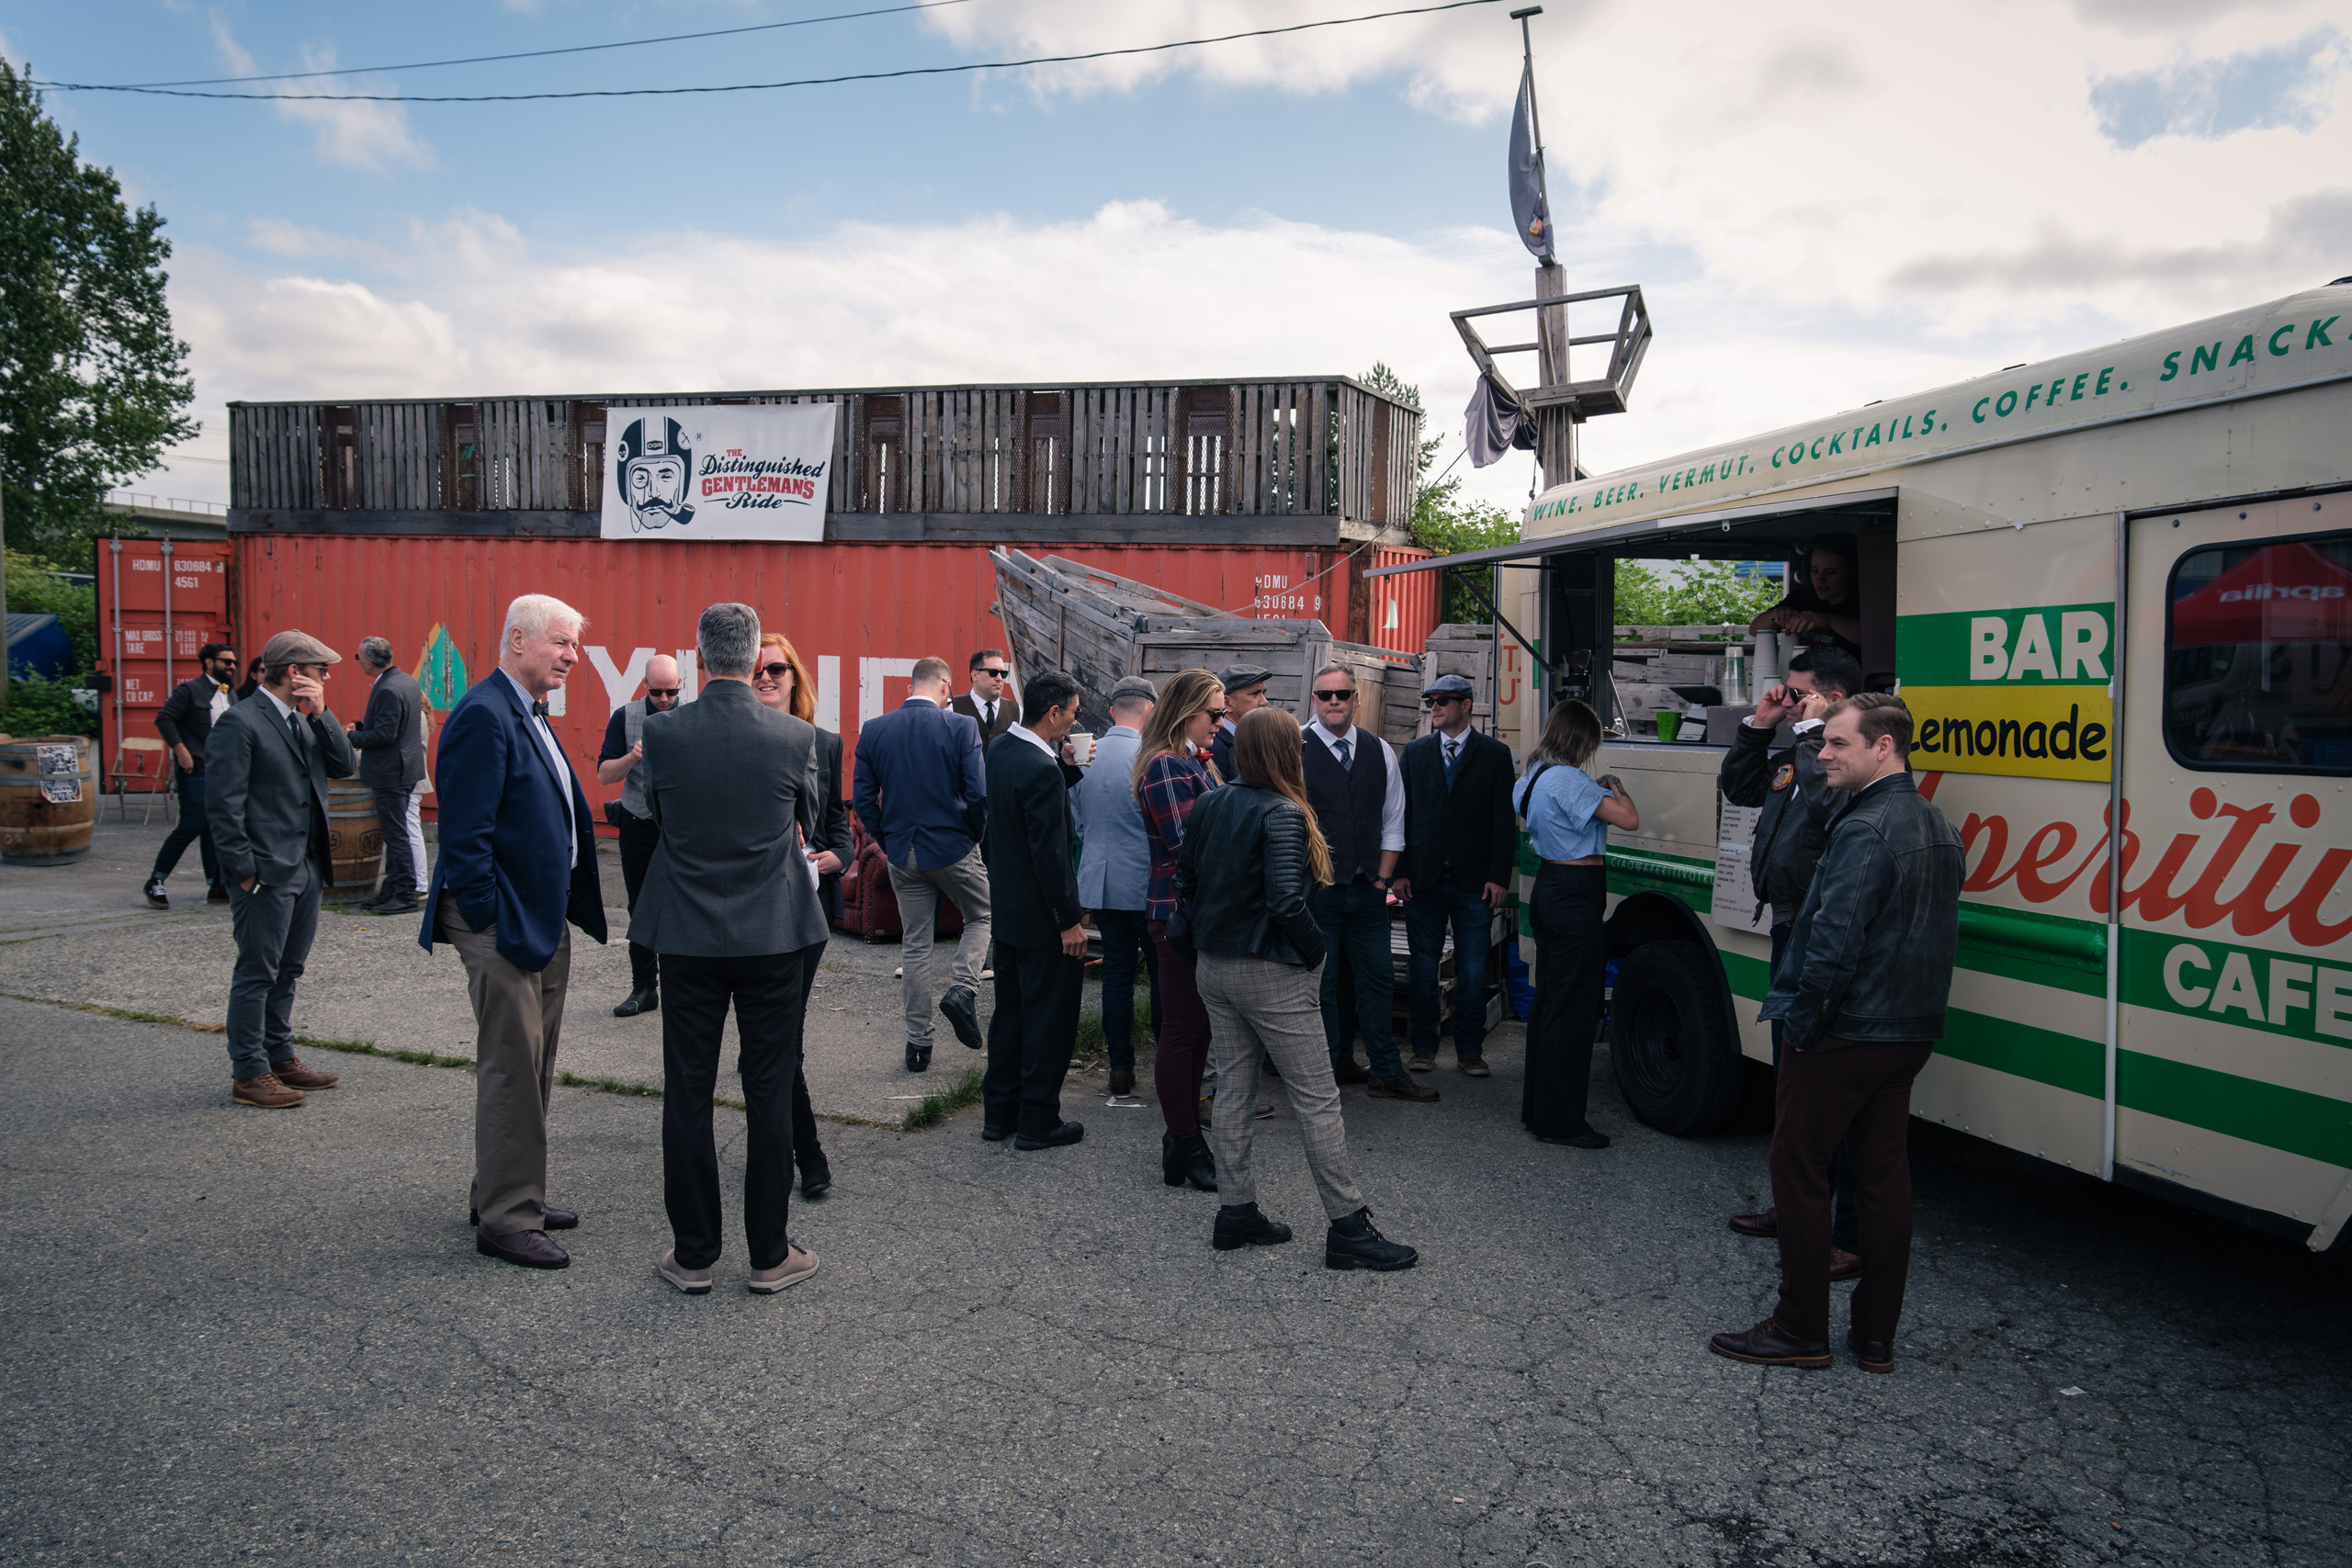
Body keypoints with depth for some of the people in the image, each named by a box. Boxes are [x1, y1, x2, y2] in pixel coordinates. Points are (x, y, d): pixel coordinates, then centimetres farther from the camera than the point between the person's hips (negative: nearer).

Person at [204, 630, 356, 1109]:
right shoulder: (240, 722, -12)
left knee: (287, 971, 16)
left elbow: (344, 767, 8)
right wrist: (244, 869, -16)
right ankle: (249, 1074, 5)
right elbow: (223, 804, -15)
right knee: (257, 974, -2)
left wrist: (321, 714, -3)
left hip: (306, 870, 9)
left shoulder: (303, 721, 14)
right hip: (265, 874, -9)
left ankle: (280, 1058, 26)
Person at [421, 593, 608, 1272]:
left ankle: (511, 1194, 31)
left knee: (533, 1068, 18)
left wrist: (563, 912, 14)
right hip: (505, 927, -10)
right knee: (511, 1071, -2)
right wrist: (494, 926, -19)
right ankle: (506, 1219, 9)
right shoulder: (484, 715, -17)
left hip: (544, 921, 10)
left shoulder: (530, 715, 13)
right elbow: (466, 835, -21)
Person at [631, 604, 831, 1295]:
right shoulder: (796, 736, -8)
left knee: (688, 1096, 10)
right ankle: (771, 1255, 16)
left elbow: (659, 817, 9)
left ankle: (693, 1255, 18)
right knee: (770, 1095, 7)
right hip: (775, 934, -1)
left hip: (688, 935, 1)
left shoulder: (663, 733, -7)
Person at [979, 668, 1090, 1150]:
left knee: (1010, 1014, 18)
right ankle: (1038, 1122, 13)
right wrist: (1069, 921, -18)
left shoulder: (1001, 750, 4)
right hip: (1041, 918, -9)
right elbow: (1050, 853, -24)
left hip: (1008, 912, 9)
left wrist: (1070, 766, 7)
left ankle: (998, 1113, 27)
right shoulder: (1041, 770, -24)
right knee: (1050, 1020, 4)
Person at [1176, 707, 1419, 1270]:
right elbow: (1286, 902, -24)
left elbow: (1185, 882, 9)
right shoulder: (1282, 813, -17)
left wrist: (1207, 938, 15)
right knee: (1317, 1098, 0)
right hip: (1271, 973, -8)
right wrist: (1316, 950, -9)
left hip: (1215, 968, 8)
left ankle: (1235, 1212, 22)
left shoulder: (1209, 806, 5)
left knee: (1233, 1091, 15)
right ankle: (1347, 1227, 5)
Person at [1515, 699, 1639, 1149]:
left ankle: (1537, 1107, 25)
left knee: (1548, 1002, 17)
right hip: (1576, 896, -10)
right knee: (1574, 1009, -3)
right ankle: (1560, 1121, 2)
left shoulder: (1535, 777, 11)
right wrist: (1615, 788, 0)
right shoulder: (1570, 780, -19)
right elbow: (1629, 819, -21)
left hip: (1547, 888, 10)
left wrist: (1596, 790, 27)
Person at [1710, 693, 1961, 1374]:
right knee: (1884, 1177, 13)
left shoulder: (1865, 831, -20)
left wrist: (1800, 1023, -15)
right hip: (1910, 1035, 9)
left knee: (1799, 1171, 3)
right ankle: (1876, 1336, 21)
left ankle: (1801, 1331, 11)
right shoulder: (1939, 828, 11)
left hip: (1843, 1036, -9)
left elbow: (1836, 942, -25)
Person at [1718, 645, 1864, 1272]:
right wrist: (1759, 723, 15)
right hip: (1791, 933, 11)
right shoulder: (1799, 754, 15)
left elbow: (1830, 797, -35)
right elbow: (1739, 787, 27)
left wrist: (1811, 729, -21)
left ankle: (1854, 1237, 2)